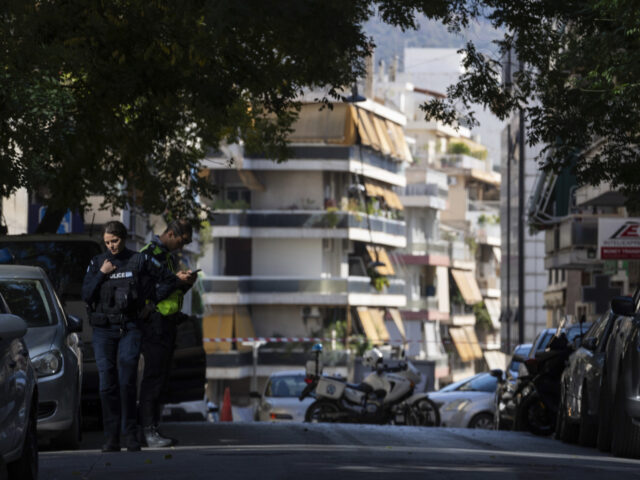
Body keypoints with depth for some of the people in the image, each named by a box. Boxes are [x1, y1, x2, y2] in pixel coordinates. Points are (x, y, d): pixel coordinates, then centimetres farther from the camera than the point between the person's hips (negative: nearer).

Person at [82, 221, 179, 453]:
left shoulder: (139, 261, 3)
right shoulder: (97, 263, 8)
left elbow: (169, 280, 10)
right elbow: (86, 295, 1)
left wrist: (151, 300, 6)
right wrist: (101, 274, -8)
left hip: (130, 328, -1)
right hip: (103, 329, 1)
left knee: (127, 381, -8)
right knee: (107, 383, -4)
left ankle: (130, 435, -1)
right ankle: (111, 438, -1)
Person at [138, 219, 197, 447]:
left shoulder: (168, 256, 20)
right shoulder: (149, 254, -11)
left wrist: (186, 281, 6)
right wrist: (175, 279, -19)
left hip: (168, 323, 10)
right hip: (154, 323, -10)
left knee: (161, 378, 9)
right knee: (154, 376, -11)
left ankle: (152, 429, 13)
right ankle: (147, 429, -10)